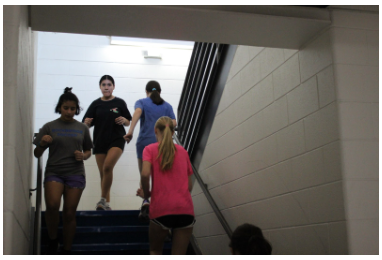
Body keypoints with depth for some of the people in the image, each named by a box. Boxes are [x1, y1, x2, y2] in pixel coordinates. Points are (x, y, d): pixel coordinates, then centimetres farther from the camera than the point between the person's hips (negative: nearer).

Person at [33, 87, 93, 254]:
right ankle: (52, 241, 0)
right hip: (54, 172, -1)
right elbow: (37, 154, 5)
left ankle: (66, 251, 15)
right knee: (52, 205, -24)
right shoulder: (49, 127, 4)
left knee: (69, 213, 1)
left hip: (75, 174, 1)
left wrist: (83, 156, -4)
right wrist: (42, 144, -16)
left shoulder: (82, 128, 8)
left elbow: (88, 151, 18)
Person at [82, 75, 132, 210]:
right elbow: (87, 124, 6)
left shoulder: (120, 103, 2)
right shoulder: (96, 104, 6)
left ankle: (103, 199, -10)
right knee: (102, 173, 6)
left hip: (117, 139, -3)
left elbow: (128, 122, 8)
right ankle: (107, 204, 17)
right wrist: (87, 123, -17)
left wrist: (124, 120, -13)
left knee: (107, 167, -22)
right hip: (99, 141, 3)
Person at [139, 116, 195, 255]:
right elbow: (189, 185, 13)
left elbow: (145, 174, -12)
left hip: (161, 208, -2)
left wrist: (146, 193, 5)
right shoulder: (182, 151, 15)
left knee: (155, 251, 22)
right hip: (185, 208, 2)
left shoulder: (150, 149, 6)